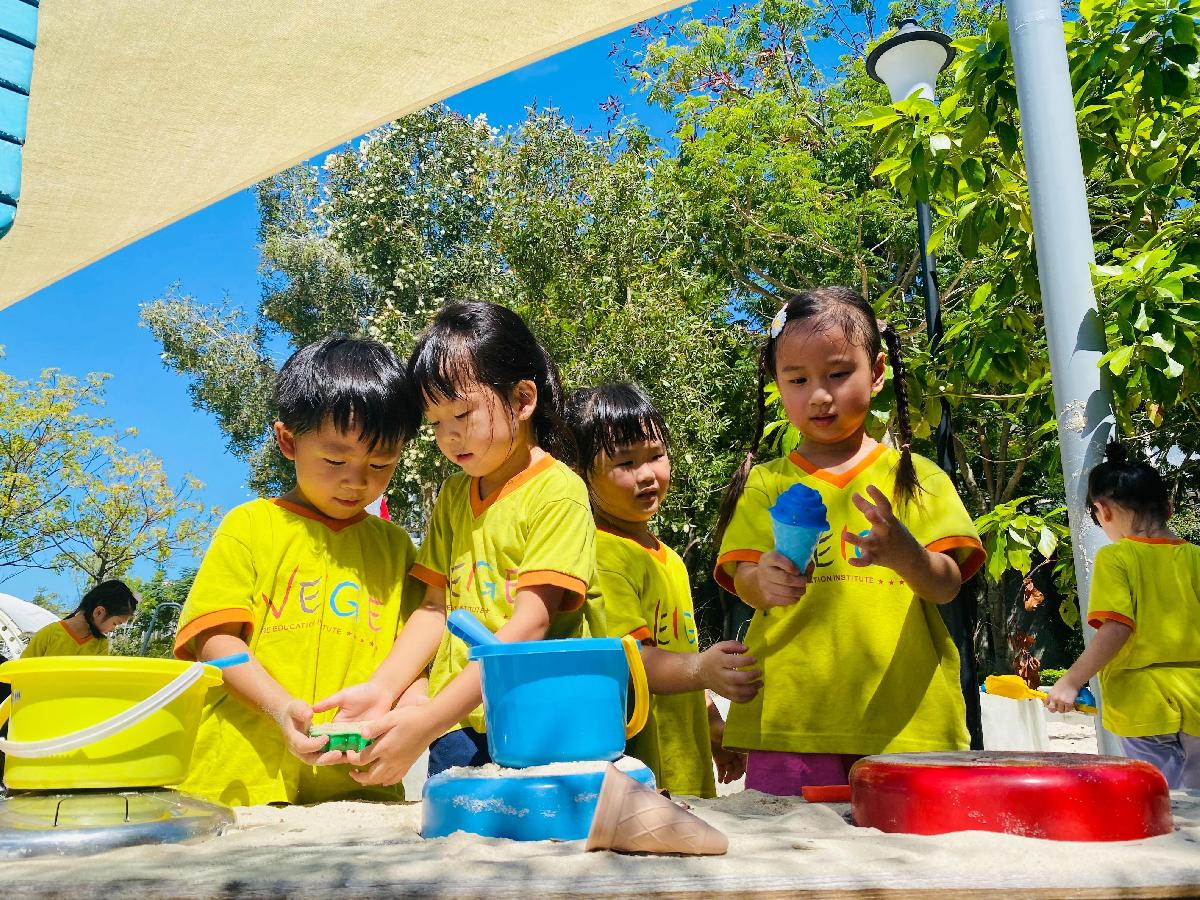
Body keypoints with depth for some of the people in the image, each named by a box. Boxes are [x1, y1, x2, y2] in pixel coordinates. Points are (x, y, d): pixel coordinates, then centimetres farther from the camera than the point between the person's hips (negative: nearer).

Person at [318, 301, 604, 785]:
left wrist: (427, 721, -23)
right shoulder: (453, 495, 13)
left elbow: (530, 623, -17)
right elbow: (436, 607, 11)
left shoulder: (558, 491, -10)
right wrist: (382, 687, -6)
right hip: (457, 730, 5)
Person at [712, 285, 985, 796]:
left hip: (907, 720, 0)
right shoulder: (765, 484, 10)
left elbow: (947, 586, -1)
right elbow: (742, 581, -1)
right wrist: (764, 583, -25)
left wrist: (903, 554, -24)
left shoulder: (914, 476, 8)